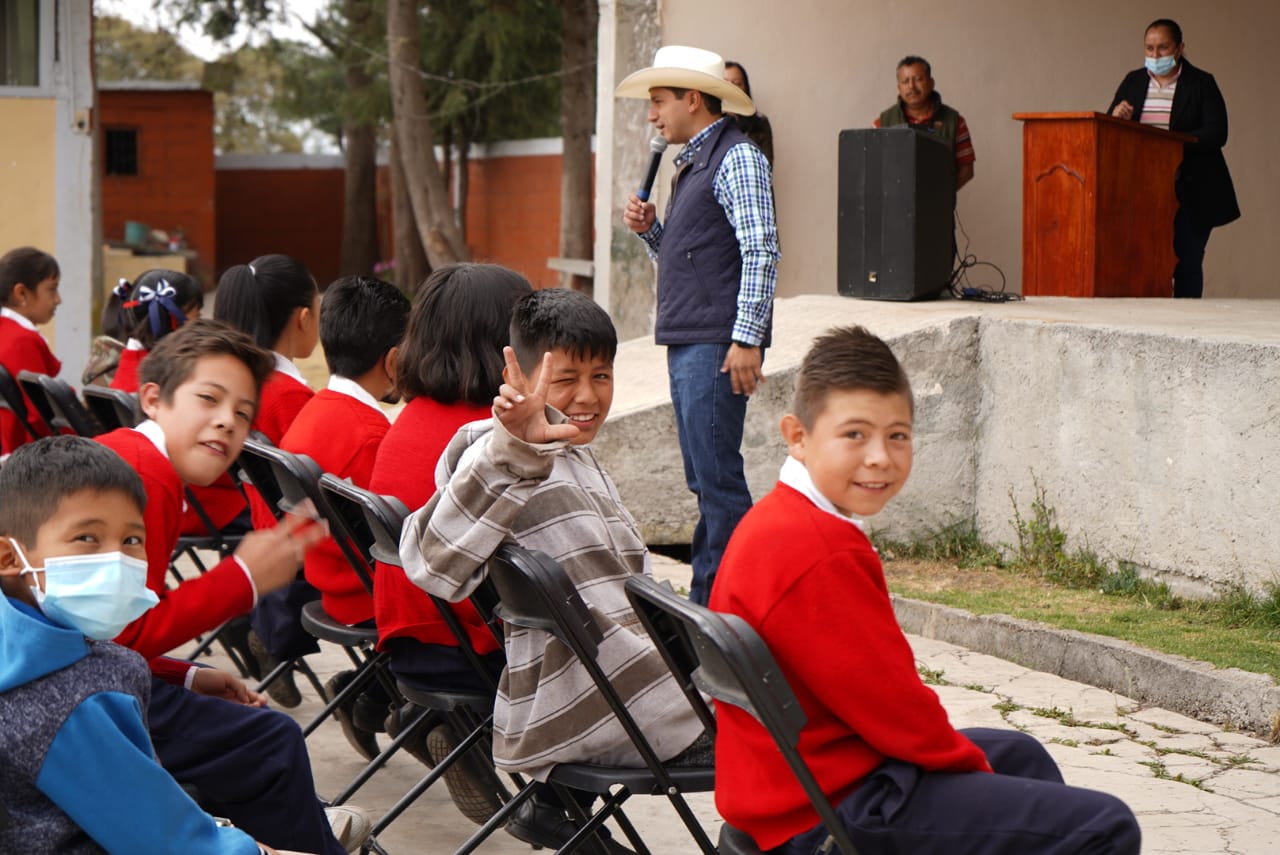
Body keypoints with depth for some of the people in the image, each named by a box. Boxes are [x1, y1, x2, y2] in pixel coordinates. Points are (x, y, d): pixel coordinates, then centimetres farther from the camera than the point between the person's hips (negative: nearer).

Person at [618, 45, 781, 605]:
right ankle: (707, 601, 15)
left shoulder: (738, 158, -9)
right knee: (703, 480, 11)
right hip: (685, 343, 10)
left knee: (718, 476, -11)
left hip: (718, 345, -10)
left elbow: (761, 252, -17)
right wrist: (649, 229, 7)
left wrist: (746, 338, -23)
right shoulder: (692, 163, 20)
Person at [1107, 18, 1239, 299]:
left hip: (1190, 193, -3)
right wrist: (1116, 117, -12)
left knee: (1187, 264, -2)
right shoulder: (1133, 82, 13)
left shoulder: (1201, 83, 1)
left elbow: (1216, 134, -11)